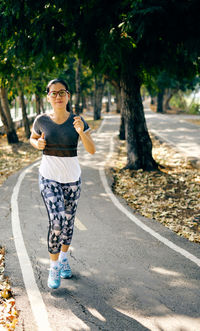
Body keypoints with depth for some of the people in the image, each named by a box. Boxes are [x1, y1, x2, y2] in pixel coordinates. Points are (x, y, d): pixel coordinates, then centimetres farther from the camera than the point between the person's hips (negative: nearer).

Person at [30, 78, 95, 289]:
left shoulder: (78, 121, -8)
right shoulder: (41, 120, -7)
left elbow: (91, 150, -15)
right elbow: (33, 138, 13)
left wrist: (81, 131, -33)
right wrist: (37, 144, -11)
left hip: (72, 178, 2)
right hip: (49, 178, -2)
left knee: (68, 221, 15)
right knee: (56, 222, -16)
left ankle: (63, 258, 40)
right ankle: (53, 268, 2)